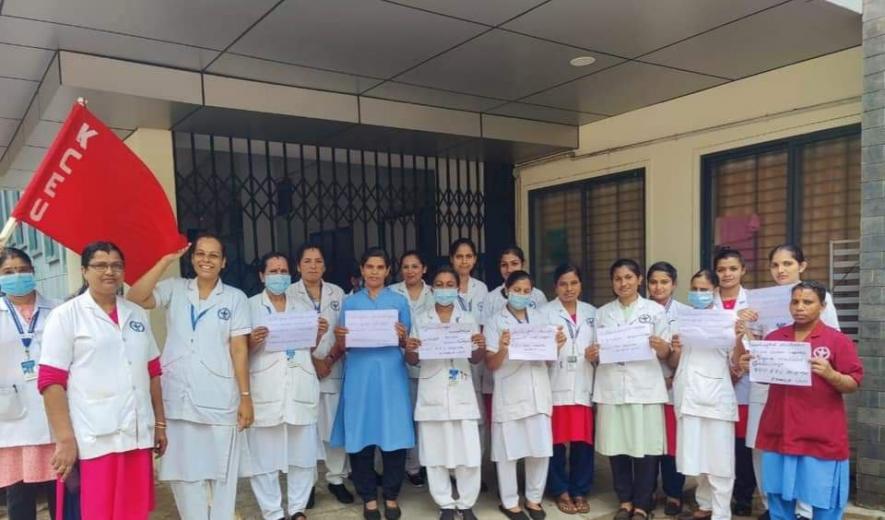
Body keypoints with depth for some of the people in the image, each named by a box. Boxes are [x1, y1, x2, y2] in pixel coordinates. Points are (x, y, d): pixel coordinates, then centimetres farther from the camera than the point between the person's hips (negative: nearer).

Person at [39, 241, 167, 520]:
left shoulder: (137, 314, 13)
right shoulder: (65, 316, -2)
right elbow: (51, 381, -7)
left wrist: (160, 423, 13)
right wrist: (64, 439, -13)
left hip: (138, 434, 5)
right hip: (92, 440, -4)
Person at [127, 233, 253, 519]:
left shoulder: (235, 298, 1)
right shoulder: (174, 289, 5)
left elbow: (239, 349, -1)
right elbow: (135, 298, -11)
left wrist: (246, 396, -4)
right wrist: (166, 260, -11)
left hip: (219, 399, -1)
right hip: (178, 398, 1)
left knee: (221, 471, 10)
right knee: (183, 470, 12)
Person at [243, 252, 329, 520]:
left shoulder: (304, 308, 15)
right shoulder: (249, 307, 3)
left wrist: (320, 334, 0)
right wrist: (252, 342, -20)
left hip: (300, 390, 3)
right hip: (265, 393, -3)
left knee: (303, 452, 8)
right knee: (264, 454, 1)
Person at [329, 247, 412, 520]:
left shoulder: (399, 301, 8)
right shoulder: (349, 302, 10)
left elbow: (407, 344, 8)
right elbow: (343, 347, 9)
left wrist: (402, 337, -14)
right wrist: (339, 339, -13)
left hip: (391, 375, 0)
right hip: (359, 376, 1)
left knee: (394, 435, 1)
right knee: (360, 436, 2)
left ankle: (391, 496, 18)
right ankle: (368, 497, 18)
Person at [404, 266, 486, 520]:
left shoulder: (468, 319, 7)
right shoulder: (420, 320, 5)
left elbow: (474, 360, 9)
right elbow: (412, 361, 6)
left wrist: (481, 347, -12)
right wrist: (409, 349, -16)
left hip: (461, 392, 0)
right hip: (432, 393, 0)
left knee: (468, 451, -1)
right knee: (435, 451, 5)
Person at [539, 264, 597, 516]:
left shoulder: (592, 313, 12)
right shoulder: (545, 312, 0)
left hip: (583, 386, 3)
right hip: (555, 387, -3)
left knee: (583, 441, 6)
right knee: (556, 442, 3)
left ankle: (580, 491, 22)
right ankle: (561, 491, 19)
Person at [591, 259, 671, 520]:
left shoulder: (656, 310, 5)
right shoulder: (602, 313, 11)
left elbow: (665, 354, 3)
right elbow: (597, 350, 13)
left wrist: (660, 346, -19)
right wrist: (591, 355, -9)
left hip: (645, 388, -2)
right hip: (611, 388, 2)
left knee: (645, 448, 1)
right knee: (616, 447, 6)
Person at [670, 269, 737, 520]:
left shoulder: (727, 321, 1)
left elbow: (736, 363, -3)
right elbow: (673, 363, 14)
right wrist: (675, 350, -8)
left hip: (715, 396, -4)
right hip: (689, 394, 4)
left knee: (718, 457, 1)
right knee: (696, 455, 12)